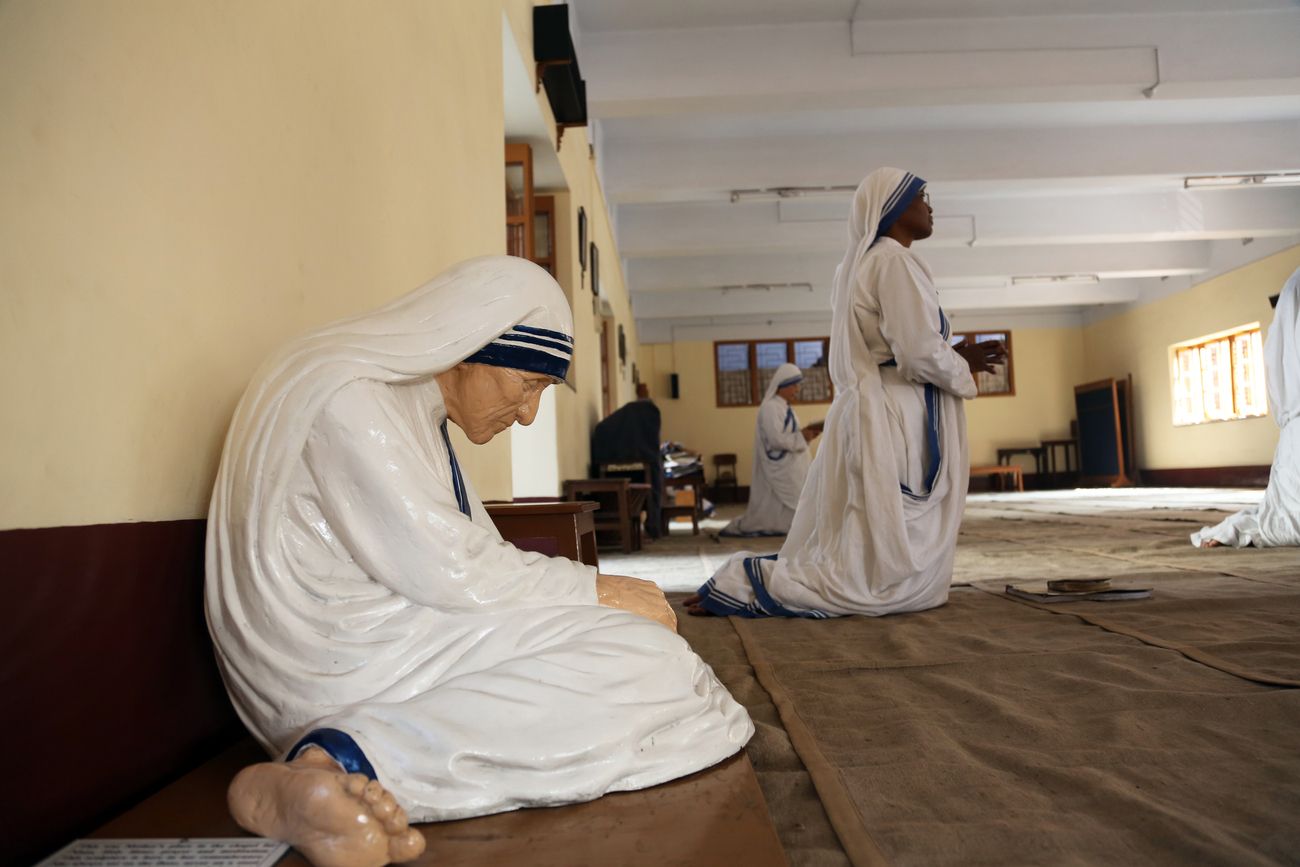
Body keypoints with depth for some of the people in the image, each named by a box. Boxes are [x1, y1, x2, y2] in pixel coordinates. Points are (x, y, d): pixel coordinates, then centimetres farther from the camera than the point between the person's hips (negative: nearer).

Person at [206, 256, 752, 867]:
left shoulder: (410, 401, 14)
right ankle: (338, 764, -24)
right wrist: (596, 592, -11)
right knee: (623, 661, -16)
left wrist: (593, 595, 3)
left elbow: (474, 550, 13)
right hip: (335, 652, -10)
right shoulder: (348, 396, -17)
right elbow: (442, 571, -21)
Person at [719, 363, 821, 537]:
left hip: (791, 470, 10)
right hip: (780, 472, -10)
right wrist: (802, 436, -15)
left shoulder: (784, 408, 15)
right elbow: (776, 439, -24)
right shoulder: (770, 407, -16)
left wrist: (805, 433, 3)